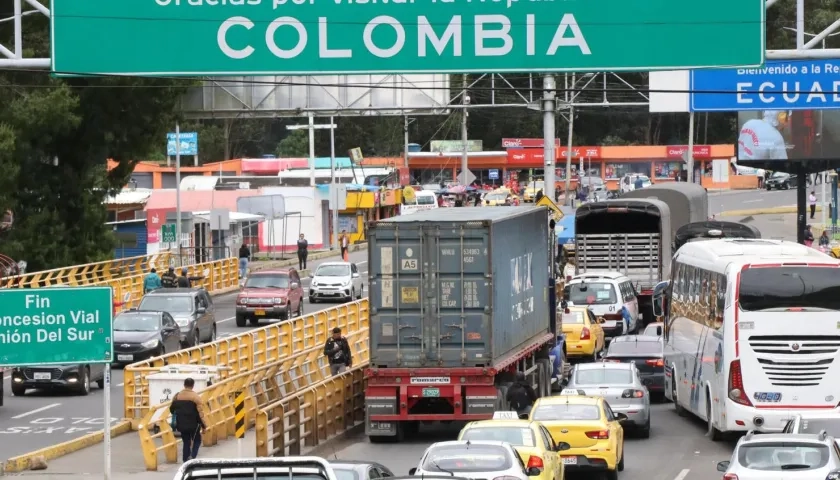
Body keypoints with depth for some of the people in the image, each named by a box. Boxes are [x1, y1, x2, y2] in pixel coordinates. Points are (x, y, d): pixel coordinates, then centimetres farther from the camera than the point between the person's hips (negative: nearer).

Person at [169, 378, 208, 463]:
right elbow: (201, 412, -13)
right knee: (197, 441, 11)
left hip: (181, 424, 4)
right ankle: (192, 456, -12)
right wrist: (204, 425, -7)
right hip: (193, 424, -4)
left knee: (186, 442, 15)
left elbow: (172, 409, 15)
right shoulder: (195, 397, -12)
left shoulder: (177, 396, 3)